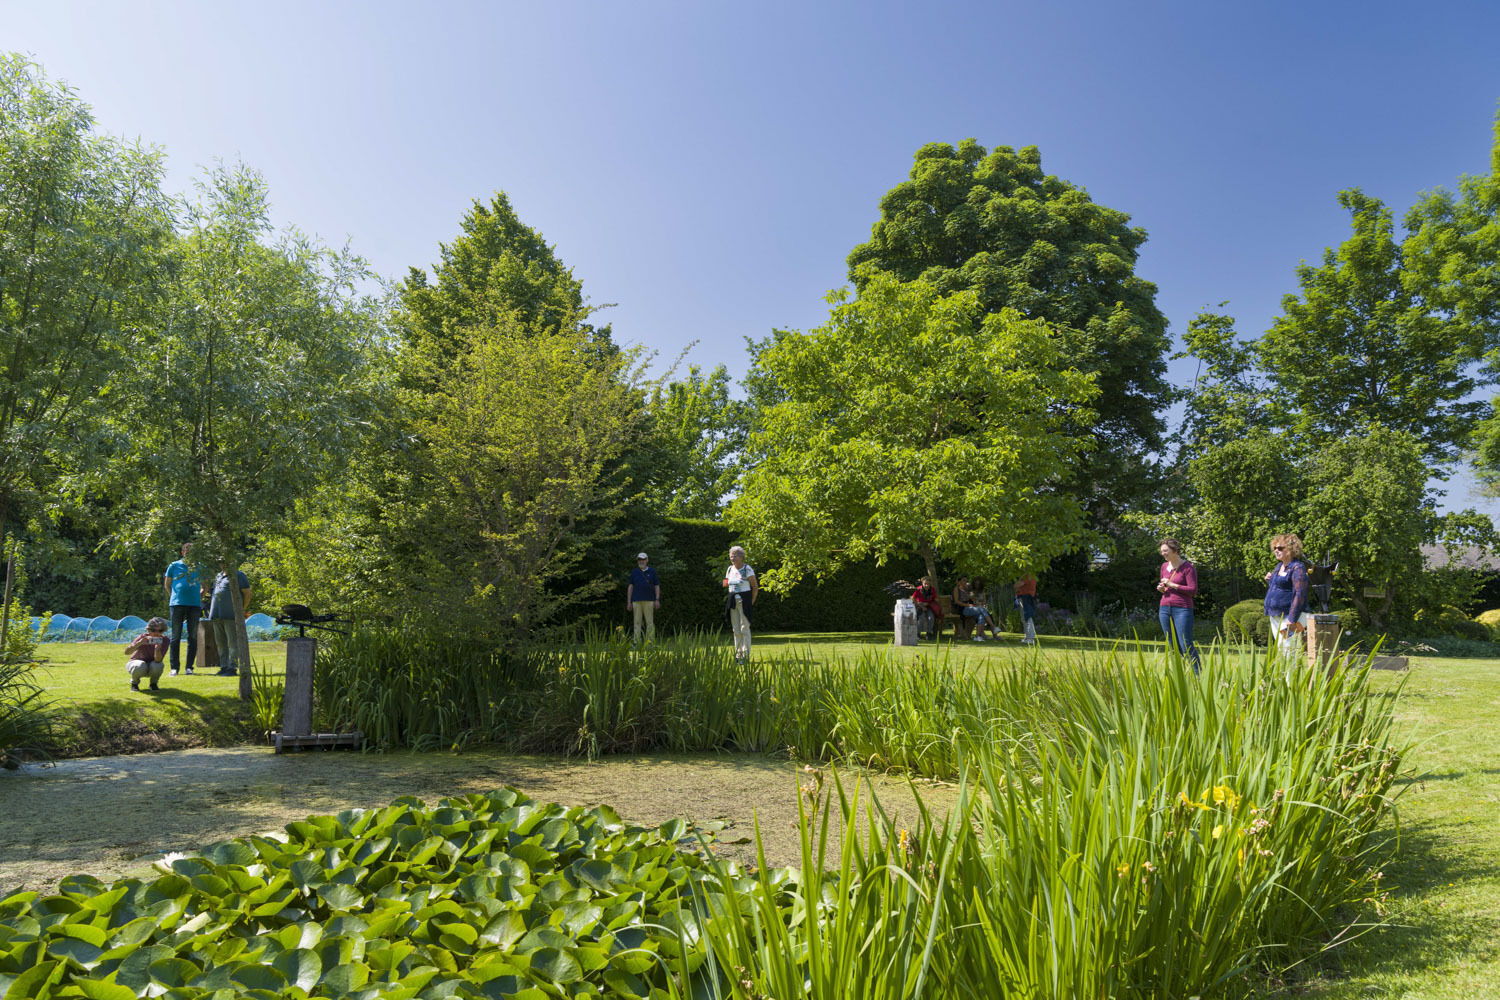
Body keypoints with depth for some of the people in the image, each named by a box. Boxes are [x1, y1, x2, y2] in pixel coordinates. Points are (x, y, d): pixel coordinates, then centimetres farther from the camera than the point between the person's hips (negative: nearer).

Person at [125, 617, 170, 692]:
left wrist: (157, 649, -48)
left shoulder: (164, 640, -19)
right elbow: (127, 652, -37)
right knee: (140, 666, -36)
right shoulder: (143, 637, -23)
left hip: (151, 667, 1)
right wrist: (139, 643, -53)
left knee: (157, 666, -33)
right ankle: (134, 683, -2)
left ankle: (153, 683, 0)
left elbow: (158, 660, -29)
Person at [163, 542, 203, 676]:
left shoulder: (199, 567, 11)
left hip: (194, 605, 2)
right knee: (176, 636, 0)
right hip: (177, 604, -2)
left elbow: (204, 587, 20)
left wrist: (199, 597, 9)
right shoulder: (174, 566, 7)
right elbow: (167, 585, 14)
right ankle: (174, 667, 5)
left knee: (193, 637, 1)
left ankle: (189, 666, 7)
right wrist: (174, 596, 8)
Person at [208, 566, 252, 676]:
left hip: (231, 614, -7)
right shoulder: (219, 576, 18)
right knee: (220, 642, 7)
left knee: (232, 642, -8)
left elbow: (247, 594, -4)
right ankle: (224, 667, 12)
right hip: (217, 615, 7)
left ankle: (233, 668, -8)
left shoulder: (239, 575, -2)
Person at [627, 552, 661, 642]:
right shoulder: (634, 572, 9)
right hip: (636, 601, 1)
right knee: (637, 622, 0)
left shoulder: (652, 571, 7)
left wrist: (657, 600, -5)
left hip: (649, 601, -1)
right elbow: (630, 587, 8)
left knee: (650, 622, -3)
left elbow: (657, 586, 6)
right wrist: (629, 602, 2)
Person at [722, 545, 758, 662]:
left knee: (744, 628, -8)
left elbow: (755, 587, -5)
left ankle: (746, 655, -5)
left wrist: (752, 601, -6)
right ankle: (738, 654, 14)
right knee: (736, 629, 8)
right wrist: (725, 583, 4)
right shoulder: (730, 569, 12)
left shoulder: (747, 569, -7)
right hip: (733, 601, 6)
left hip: (744, 600, -6)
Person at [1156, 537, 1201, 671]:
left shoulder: (1188, 567, -8)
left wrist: (1172, 585, -16)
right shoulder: (1164, 566, 12)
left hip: (1182, 609, -7)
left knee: (1186, 645, -9)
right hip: (1165, 609, 7)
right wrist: (1160, 589, 2)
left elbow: (1193, 590, -12)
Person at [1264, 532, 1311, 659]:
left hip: (1289, 616, -9)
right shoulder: (1279, 566, 16)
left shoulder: (1297, 568, -11)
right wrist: (1268, 581, 6)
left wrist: (1292, 620, -23)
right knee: (1280, 650, 12)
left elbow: (1300, 595, -19)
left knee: (1290, 651, -12)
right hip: (1275, 618, 9)